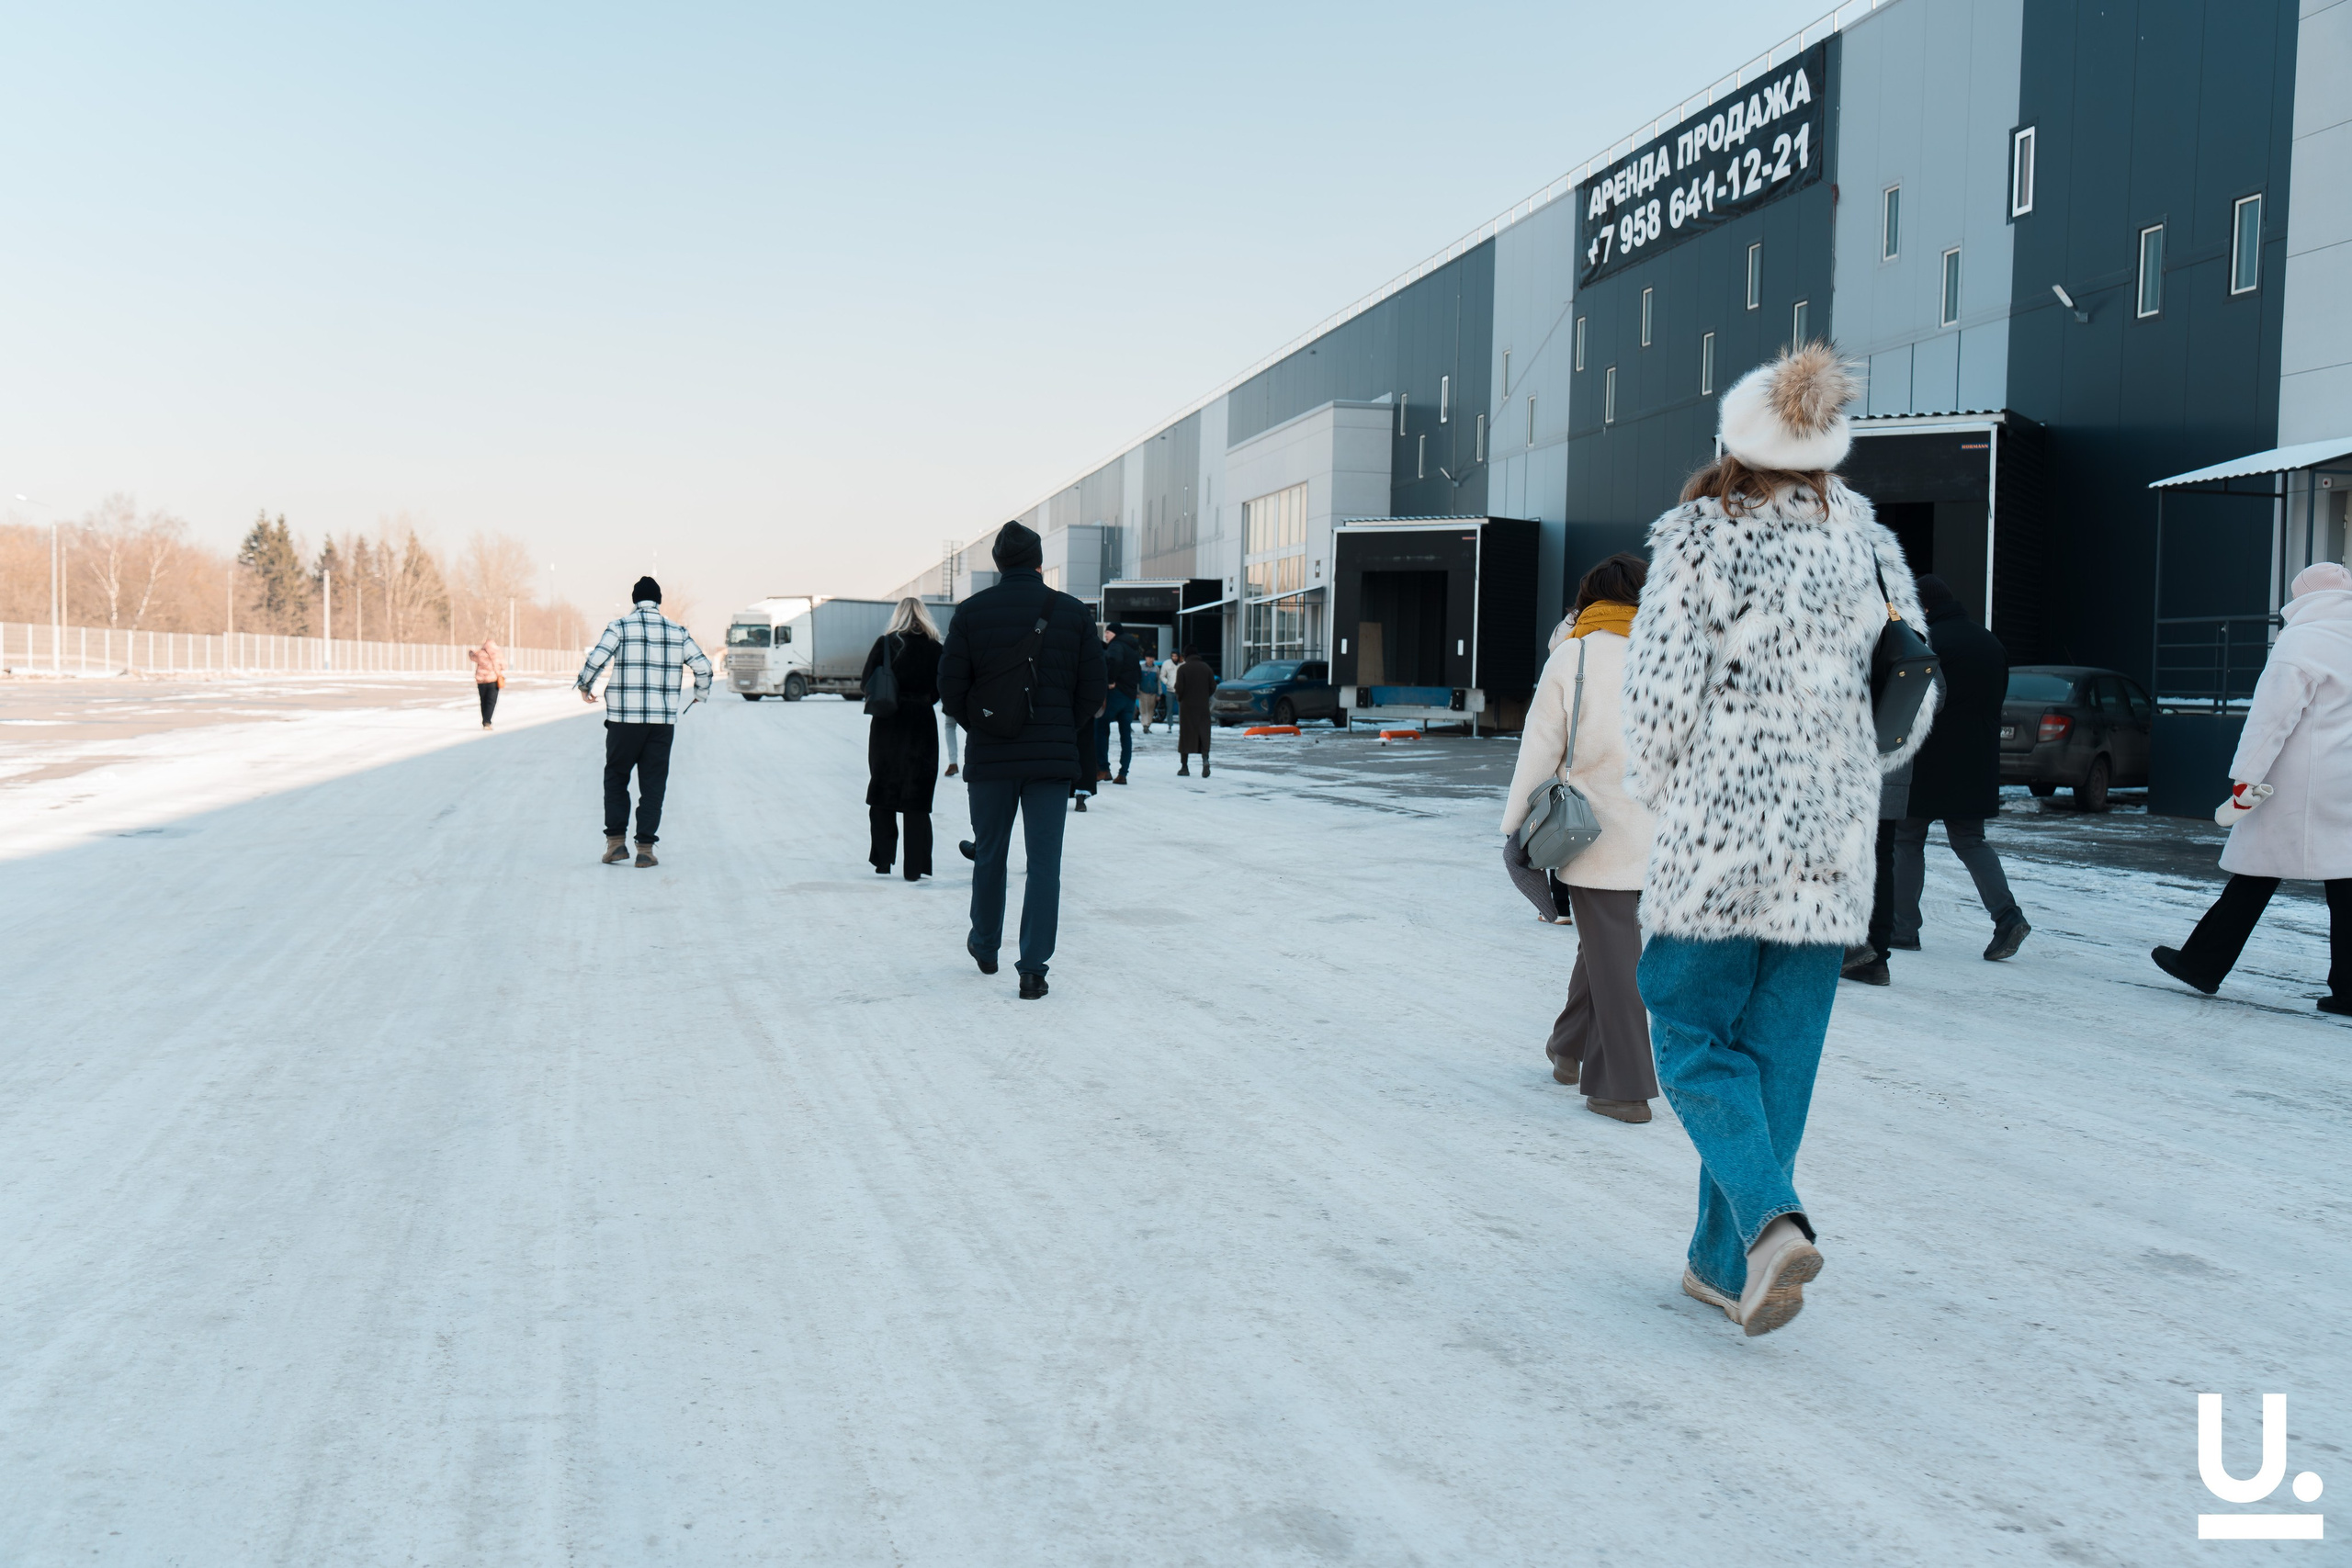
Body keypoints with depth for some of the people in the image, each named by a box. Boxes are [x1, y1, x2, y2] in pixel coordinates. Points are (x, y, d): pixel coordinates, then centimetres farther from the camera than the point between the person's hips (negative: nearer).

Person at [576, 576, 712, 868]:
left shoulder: (620, 626, -1)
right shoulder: (677, 632, 7)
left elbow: (595, 659, -10)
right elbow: (703, 667, 6)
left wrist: (585, 687, 9)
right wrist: (701, 693, 25)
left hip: (624, 718, -1)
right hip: (663, 720, 2)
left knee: (616, 777, 13)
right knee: (653, 783, 7)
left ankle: (616, 841, 6)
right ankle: (645, 847, 3)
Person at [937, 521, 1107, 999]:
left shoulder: (971, 612, -1)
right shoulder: (1074, 613, 0)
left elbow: (951, 692, -3)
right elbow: (1093, 694, 0)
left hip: (989, 757, 1)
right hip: (1053, 757, -1)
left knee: (989, 853, 17)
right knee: (1044, 861, 1)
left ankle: (985, 946, 34)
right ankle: (1033, 968, -2)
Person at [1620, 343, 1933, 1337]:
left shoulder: (1699, 540, -8)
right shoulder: (1867, 544, 6)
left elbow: (1662, 693, -10)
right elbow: (1912, 702, 10)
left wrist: (1650, 789, 8)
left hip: (1714, 834, -4)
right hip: (1827, 845, 5)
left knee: (1694, 1039, 8)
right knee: (1779, 1054, 12)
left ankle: (1772, 1219, -13)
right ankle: (1726, 1265, 21)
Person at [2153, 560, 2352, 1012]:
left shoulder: (2301, 642, -9)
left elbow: (2272, 718, -15)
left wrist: (2245, 779, -15)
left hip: (2299, 789, -6)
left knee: (2255, 876, 1)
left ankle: (2203, 965, 9)